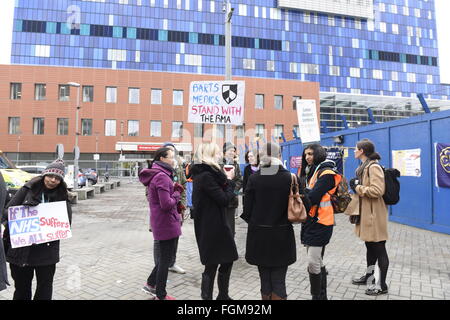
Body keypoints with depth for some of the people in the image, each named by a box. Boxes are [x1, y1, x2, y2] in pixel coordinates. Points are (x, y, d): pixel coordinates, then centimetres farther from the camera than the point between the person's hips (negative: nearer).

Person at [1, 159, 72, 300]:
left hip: (47, 251, 0)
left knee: (44, 288, 10)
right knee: (21, 288, 16)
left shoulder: (62, 197, 0)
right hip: (20, 249, 0)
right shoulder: (28, 189, -1)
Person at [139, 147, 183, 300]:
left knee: (164, 256, 24)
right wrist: (177, 193, -11)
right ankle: (161, 295, 21)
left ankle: (151, 283, 37)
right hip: (166, 223, -10)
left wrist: (174, 189, 3)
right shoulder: (162, 176, -22)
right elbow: (167, 204, -27)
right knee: (166, 259, 5)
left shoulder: (156, 174, 10)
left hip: (159, 223, 10)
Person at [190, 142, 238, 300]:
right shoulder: (206, 176, -21)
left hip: (216, 224, 10)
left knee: (227, 260, 19)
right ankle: (207, 296, 21)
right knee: (211, 266, 4)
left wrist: (226, 180, 1)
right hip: (212, 226, -10)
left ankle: (223, 296, 34)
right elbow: (224, 199, -20)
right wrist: (229, 180, -8)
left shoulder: (204, 173, 11)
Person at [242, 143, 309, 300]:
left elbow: (247, 209, -5)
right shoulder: (289, 177, -7)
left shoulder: (253, 178, -6)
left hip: (259, 235, 1)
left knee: (265, 280, 13)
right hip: (282, 235, 0)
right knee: (278, 281, 9)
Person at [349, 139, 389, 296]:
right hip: (365, 213, 10)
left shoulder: (374, 167, -17)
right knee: (370, 246, 20)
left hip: (374, 214, -10)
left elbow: (377, 190, -26)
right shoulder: (364, 167, 13)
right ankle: (369, 276, 34)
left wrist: (358, 187, -17)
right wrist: (357, 186, 6)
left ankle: (382, 286, 14)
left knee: (379, 249, 2)